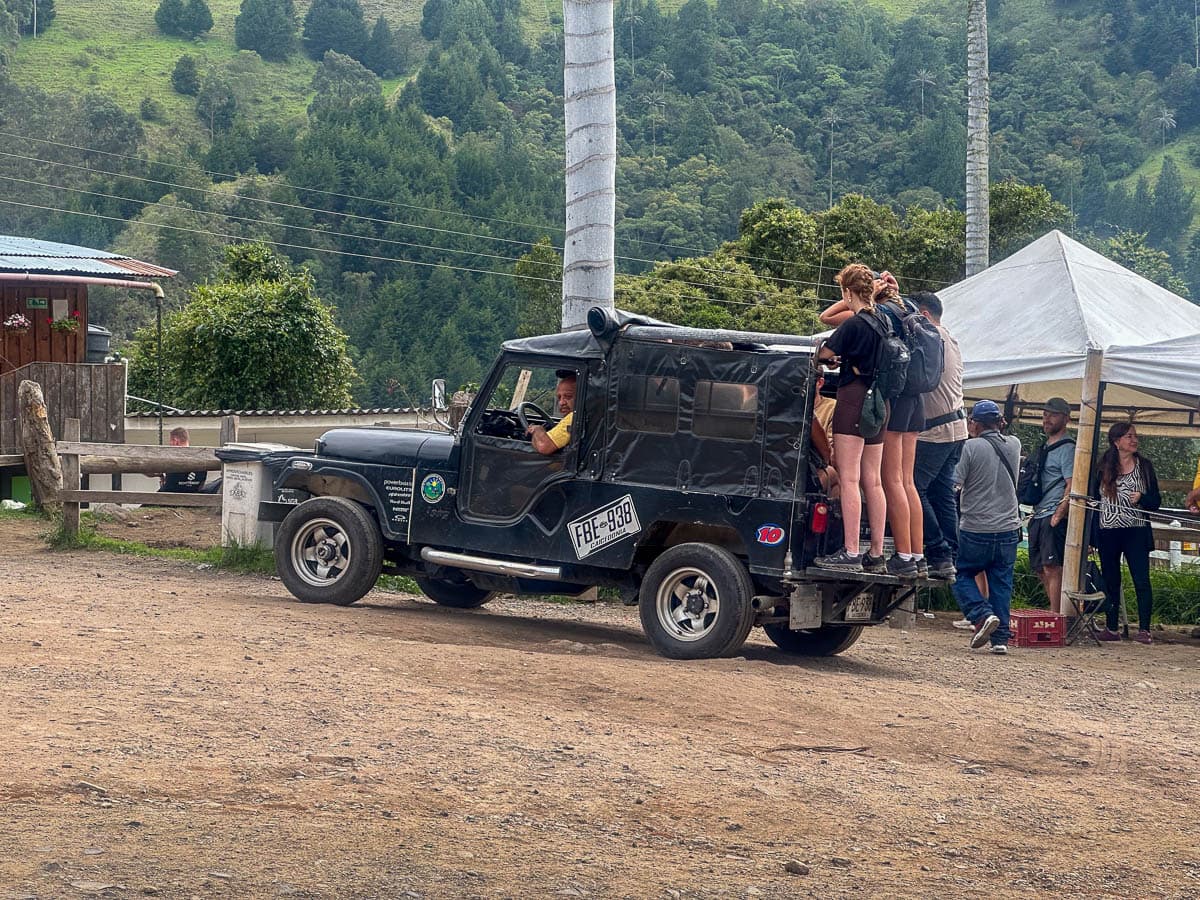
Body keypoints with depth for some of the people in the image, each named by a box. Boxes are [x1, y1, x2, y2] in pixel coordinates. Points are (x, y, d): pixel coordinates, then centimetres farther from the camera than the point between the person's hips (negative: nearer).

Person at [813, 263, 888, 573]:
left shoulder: (853, 324, -11)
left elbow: (825, 353, -7)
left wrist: (829, 359, 14)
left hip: (853, 397, -8)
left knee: (849, 478, -10)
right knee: (872, 480, 9)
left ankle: (850, 553, -15)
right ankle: (876, 554, 10)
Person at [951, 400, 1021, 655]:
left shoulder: (971, 447, -11)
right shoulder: (1014, 445, 4)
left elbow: (954, 484, -12)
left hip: (976, 531, -4)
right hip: (1008, 529, 4)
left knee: (962, 575, 11)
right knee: (1001, 583, 8)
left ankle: (982, 615, -10)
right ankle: (1000, 638, 4)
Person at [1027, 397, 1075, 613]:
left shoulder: (1067, 448, -6)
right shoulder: (1045, 448, 22)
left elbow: (1072, 487, -15)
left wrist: (1058, 516, -22)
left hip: (1054, 516, -10)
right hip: (1038, 515, 10)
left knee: (1052, 568, -14)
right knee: (1041, 569, 11)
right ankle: (1056, 614, 16)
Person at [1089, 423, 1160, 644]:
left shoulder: (1144, 466, 6)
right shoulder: (1102, 468, 6)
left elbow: (1156, 501, 8)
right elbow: (1092, 500, 8)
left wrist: (1142, 498, -15)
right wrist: (1090, 536, 3)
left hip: (1136, 532, -1)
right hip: (1107, 532, 1)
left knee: (1142, 580, -8)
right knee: (1110, 582, 7)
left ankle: (1144, 629, -6)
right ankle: (1111, 628, 16)